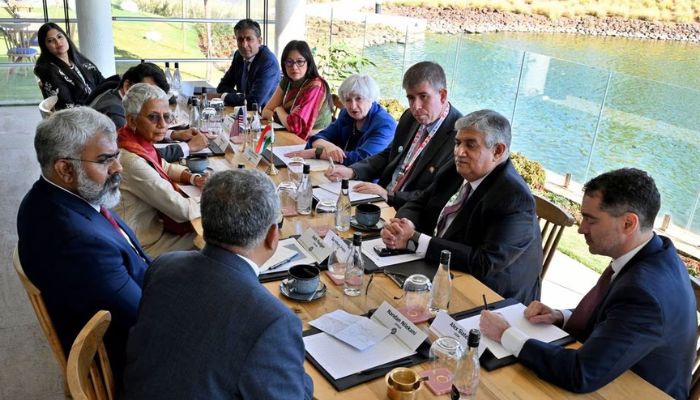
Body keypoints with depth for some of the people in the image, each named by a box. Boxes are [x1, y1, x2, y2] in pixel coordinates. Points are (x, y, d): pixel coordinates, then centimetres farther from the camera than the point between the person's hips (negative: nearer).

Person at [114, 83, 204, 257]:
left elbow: (166, 167, 16)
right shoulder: (132, 161, -30)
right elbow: (182, 210, -26)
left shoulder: (140, 142, -4)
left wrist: (193, 178, -3)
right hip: (140, 247, -8)